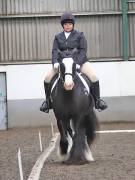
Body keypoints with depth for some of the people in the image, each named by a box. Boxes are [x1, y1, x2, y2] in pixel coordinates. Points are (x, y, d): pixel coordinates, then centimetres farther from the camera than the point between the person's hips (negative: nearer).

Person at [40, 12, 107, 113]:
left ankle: (97, 100, -7)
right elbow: (55, 51, -1)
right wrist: (55, 62, -21)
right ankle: (48, 101, 4)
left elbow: (83, 50, -9)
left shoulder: (79, 35, -1)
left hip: (79, 61, -2)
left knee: (93, 77, -21)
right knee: (47, 78, -11)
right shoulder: (58, 37, 8)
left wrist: (76, 62, -24)